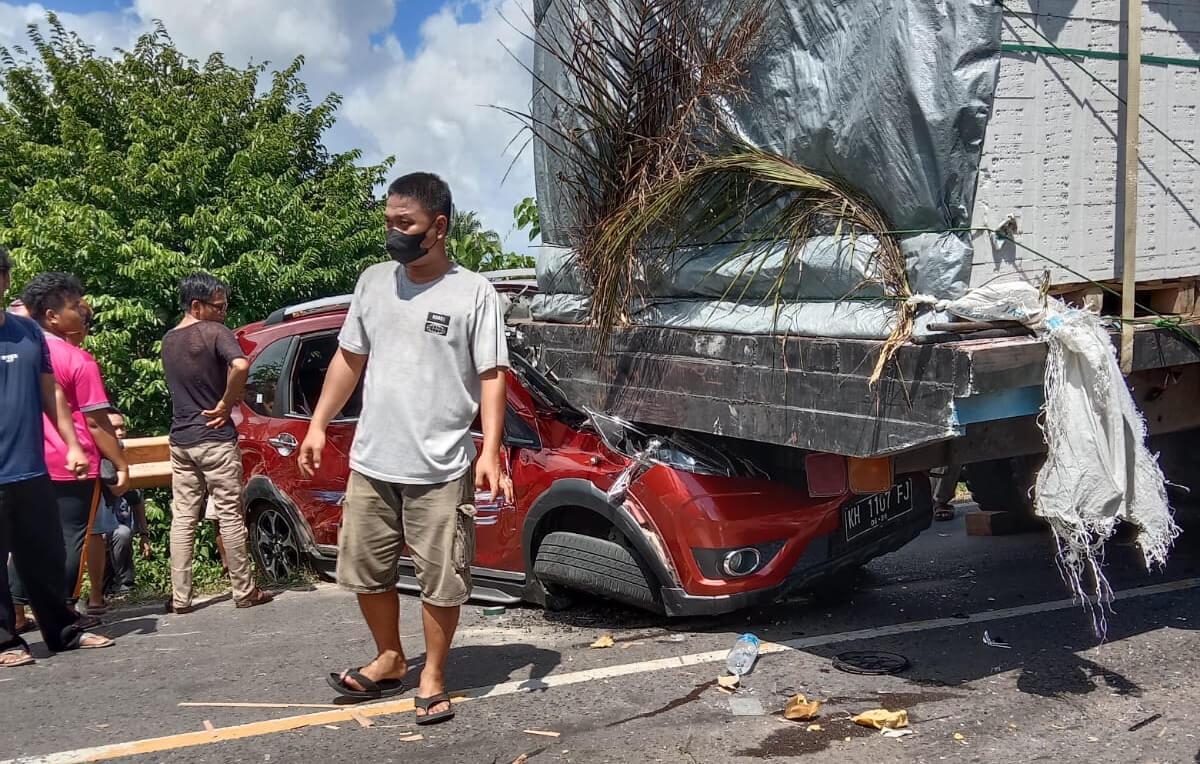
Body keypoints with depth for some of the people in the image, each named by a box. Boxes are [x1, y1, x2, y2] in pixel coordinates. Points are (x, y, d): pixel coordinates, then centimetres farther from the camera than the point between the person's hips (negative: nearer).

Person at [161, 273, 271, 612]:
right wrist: (226, 404, -16)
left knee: (182, 518, 8)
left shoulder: (168, 341, 13)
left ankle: (180, 597, 10)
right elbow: (240, 365, -29)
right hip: (215, 438, -6)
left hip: (180, 440, 6)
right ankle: (244, 591, 9)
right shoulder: (215, 332, -11)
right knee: (230, 516, 1)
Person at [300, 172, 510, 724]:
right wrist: (318, 425, 11)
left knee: (441, 582, 3)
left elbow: (492, 378, -7)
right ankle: (389, 662, 35)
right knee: (366, 574, 15)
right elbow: (349, 358, 16)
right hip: (370, 464, 5)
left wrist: (490, 452, -16)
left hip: (440, 471, -5)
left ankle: (433, 680, 21)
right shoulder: (374, 282, 9)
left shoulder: (474, 292, -5)